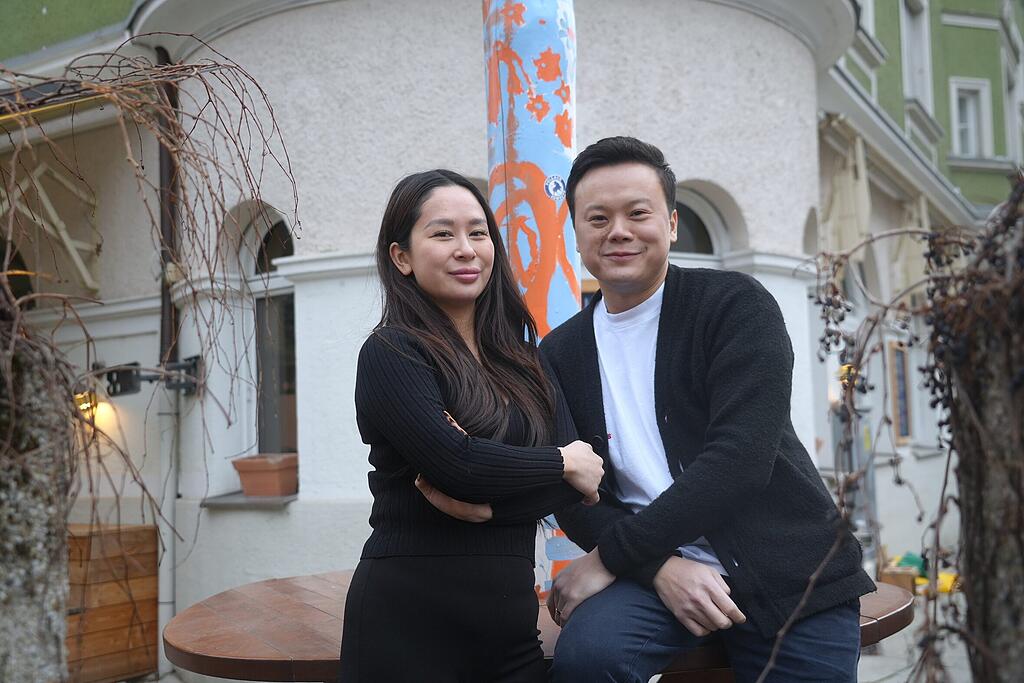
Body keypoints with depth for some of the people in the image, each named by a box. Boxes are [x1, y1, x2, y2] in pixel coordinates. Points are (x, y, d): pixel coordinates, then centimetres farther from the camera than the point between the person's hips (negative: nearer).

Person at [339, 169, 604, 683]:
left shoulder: (522, 359, 10)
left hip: (510, 617, 5)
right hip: (408, 618, -5)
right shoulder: (391, 353, -7)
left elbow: (584, 472, 0)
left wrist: (487, 501, -17)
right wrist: (561, 464, -6)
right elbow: (456, 464, -21)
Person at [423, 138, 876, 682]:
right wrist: (659, 568, -14)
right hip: (650, 570, 2)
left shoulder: (736, 305, -5)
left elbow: (740, 456, -16)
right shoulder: (560, 354, 6)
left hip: (789, 573, -1)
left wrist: (611, 556, -17)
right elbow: (574, 496, 4)